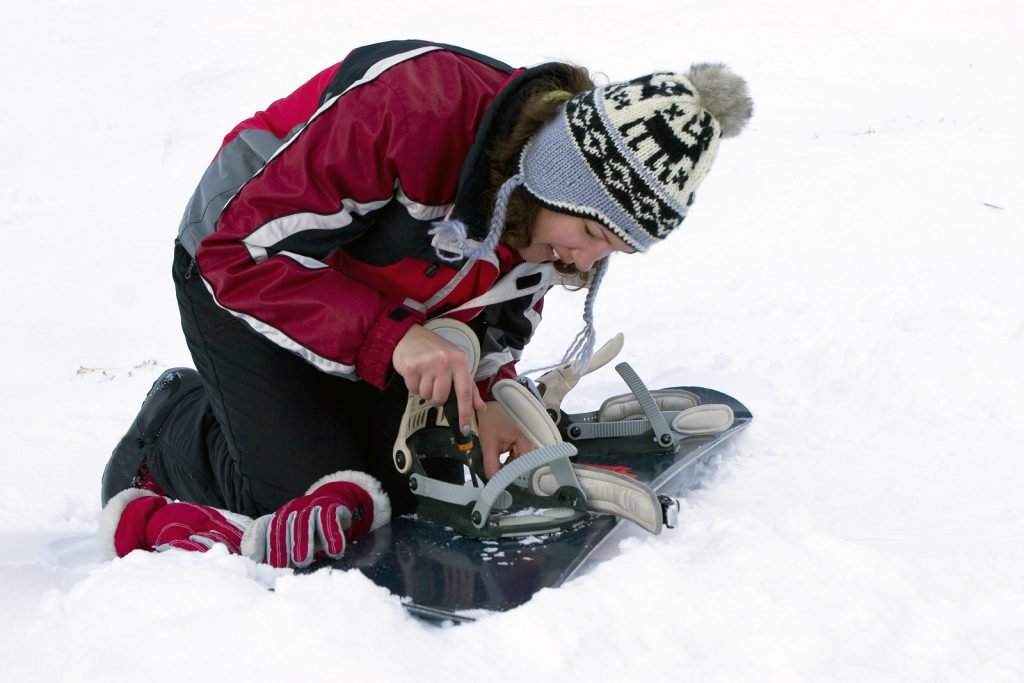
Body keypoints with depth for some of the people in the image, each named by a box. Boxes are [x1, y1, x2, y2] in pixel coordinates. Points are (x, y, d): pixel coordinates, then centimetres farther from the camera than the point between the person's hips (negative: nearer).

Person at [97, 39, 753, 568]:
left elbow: (497, 320, 0)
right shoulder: (415, 106, -40)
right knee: (312, 522, -16)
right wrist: (390, 338, -44)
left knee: (422, 496, -1)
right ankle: (171, 430, 12)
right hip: (240, 274, -6)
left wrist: (490, 398, -21)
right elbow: (243, 250, -36)